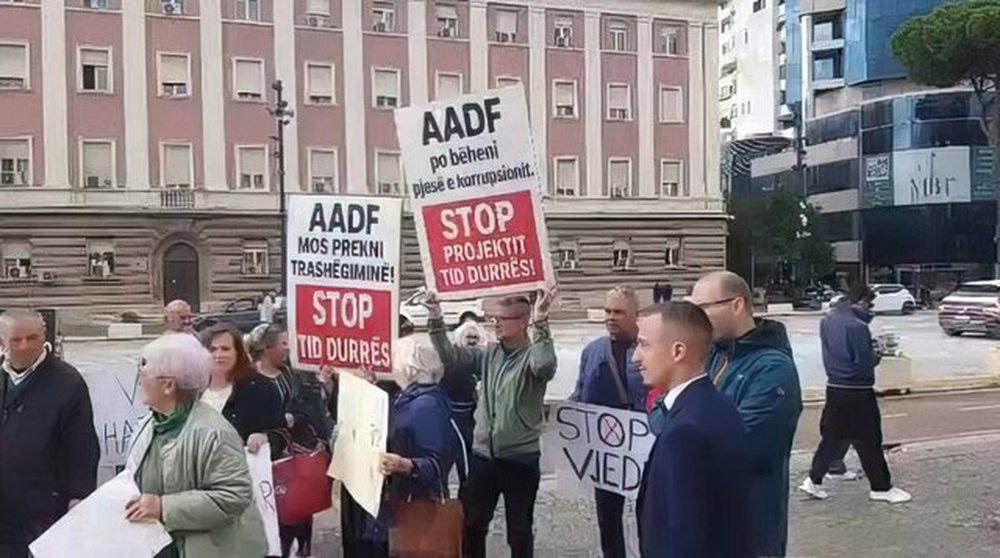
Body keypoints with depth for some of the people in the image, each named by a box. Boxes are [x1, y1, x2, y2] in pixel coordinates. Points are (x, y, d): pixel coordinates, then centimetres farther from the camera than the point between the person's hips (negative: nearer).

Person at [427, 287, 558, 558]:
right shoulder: (489, 354, 5)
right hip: (483, 455, 5)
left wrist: (541, 323, -41)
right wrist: (435, 318, -8)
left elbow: (545, 367, -34)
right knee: (471, 523, 16)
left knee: (519, 529, 11)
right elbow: (449, 355, 3)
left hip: (520, 458, -5)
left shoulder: (532, 354, -11)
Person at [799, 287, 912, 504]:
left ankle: (814, 480, 14)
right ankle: (881, 487, 16)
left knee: (831, 436, 14)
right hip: (857, 391, -7)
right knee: (868, 441, 5)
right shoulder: (858, 326, -20)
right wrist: (874, 354, 2)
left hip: (834, 387, 7)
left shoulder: (826, 321, 5)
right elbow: (865, 363, -19)